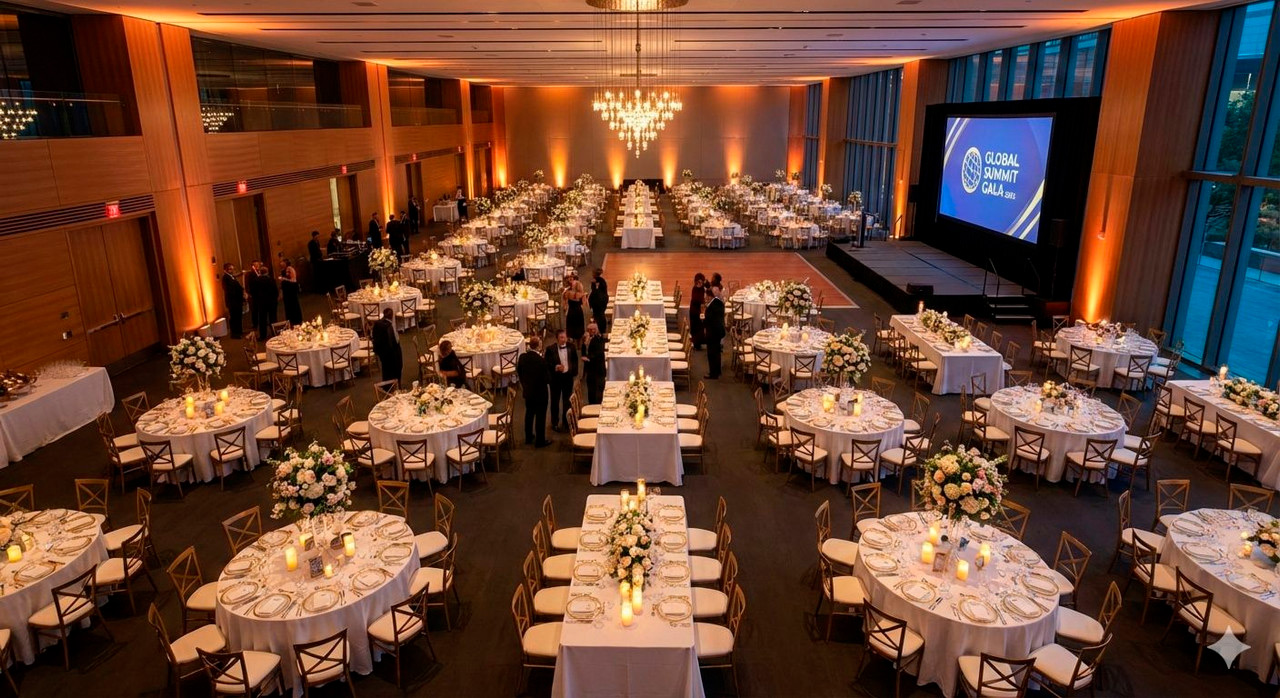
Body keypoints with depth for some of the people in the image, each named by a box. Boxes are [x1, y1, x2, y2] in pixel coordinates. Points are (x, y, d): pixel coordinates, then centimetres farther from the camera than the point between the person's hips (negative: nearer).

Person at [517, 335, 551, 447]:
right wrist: (550, 380, 3)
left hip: (527, 391, 6)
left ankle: (528, 437, 34)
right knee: (540, 416, 7)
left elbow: (518, 371, 7)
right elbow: (547, 378, -21)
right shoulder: (541, 360, -27)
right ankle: (540, 441, 15)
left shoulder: (522, 357, -9)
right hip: (540, 392, -6)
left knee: (529, 413, 21)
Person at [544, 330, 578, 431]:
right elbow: (547, 364, -9)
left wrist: (574, 372, 1)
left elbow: (575, 361, 10)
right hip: (555, 377, -3)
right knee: (555, 401, 8)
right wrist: (556, 367, -25)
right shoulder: (550, 349, -10)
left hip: (568, 376, 3)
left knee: (567, 400, 14)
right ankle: (555, 423, 20)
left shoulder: (571, 347, -1)